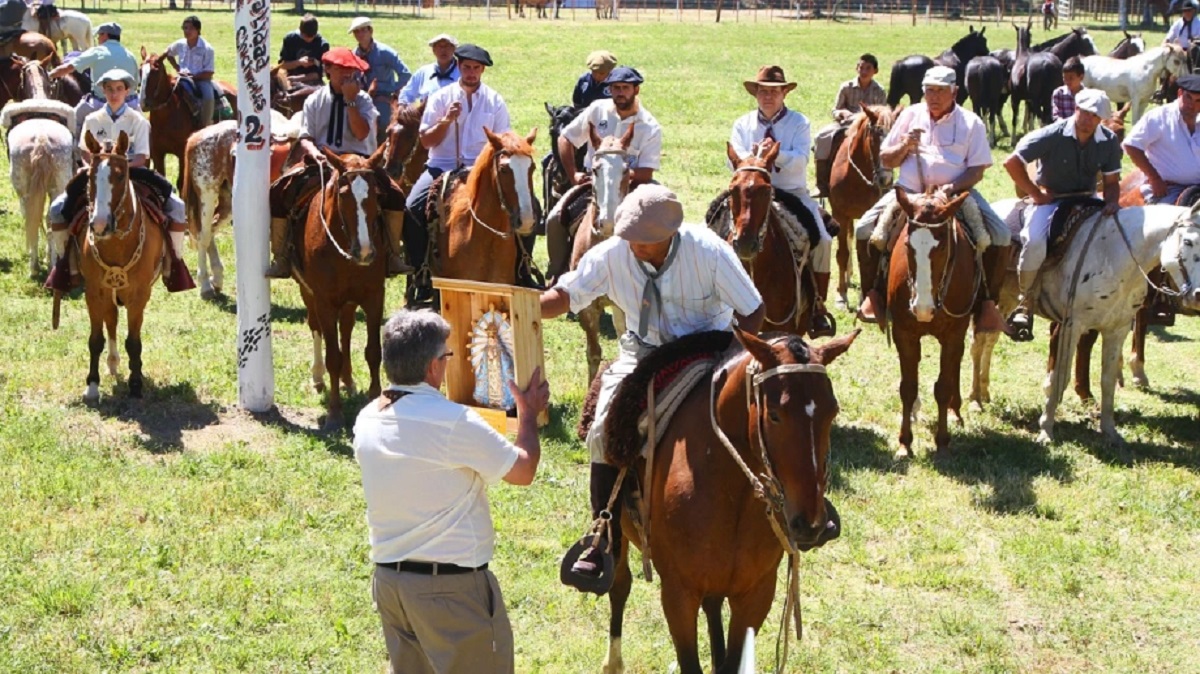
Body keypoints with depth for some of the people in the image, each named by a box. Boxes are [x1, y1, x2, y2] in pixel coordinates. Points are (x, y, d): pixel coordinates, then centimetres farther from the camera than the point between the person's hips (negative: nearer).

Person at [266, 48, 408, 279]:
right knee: (277, 192, -20)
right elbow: (305, 138, 3)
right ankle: (280, 258, -10)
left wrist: (350, 100, -14)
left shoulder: (362, 99, 5)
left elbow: (361, 134, -11)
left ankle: (393, 254, -9)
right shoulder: (315, 100, 9)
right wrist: (313, 151, -19)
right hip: (320, 161, 1)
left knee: (394, 194, -25)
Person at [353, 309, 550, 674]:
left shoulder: (367, 421, 2)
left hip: (388, 579, 7)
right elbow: (523, 471, -9)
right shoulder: (453, 422, -19)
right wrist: (528, 414, 8)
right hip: (451, 586, -7)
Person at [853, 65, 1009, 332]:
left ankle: (987, 302, -9)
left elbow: (977, 169, -1)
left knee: (999, 235, -21)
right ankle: (872, 294, -4)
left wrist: (954, 187, -19)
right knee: (865, 228, -19)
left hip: (957, 192, -1)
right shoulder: (910, 115, 10)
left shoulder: (970, 122, 4)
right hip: (910, 191, 1)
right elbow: (885, 160, 12)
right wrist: (904, 147, -9)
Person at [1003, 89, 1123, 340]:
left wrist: (1111, 203, -16)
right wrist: (1035, 194, -11)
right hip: (1049, 200, -5)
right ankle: (1024, 302, -10)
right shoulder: (1052, 136, -16)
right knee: (1034, 243, -32)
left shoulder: (1109, 142, -3)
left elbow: (1112, 181, 6)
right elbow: (1012, 163, -15)